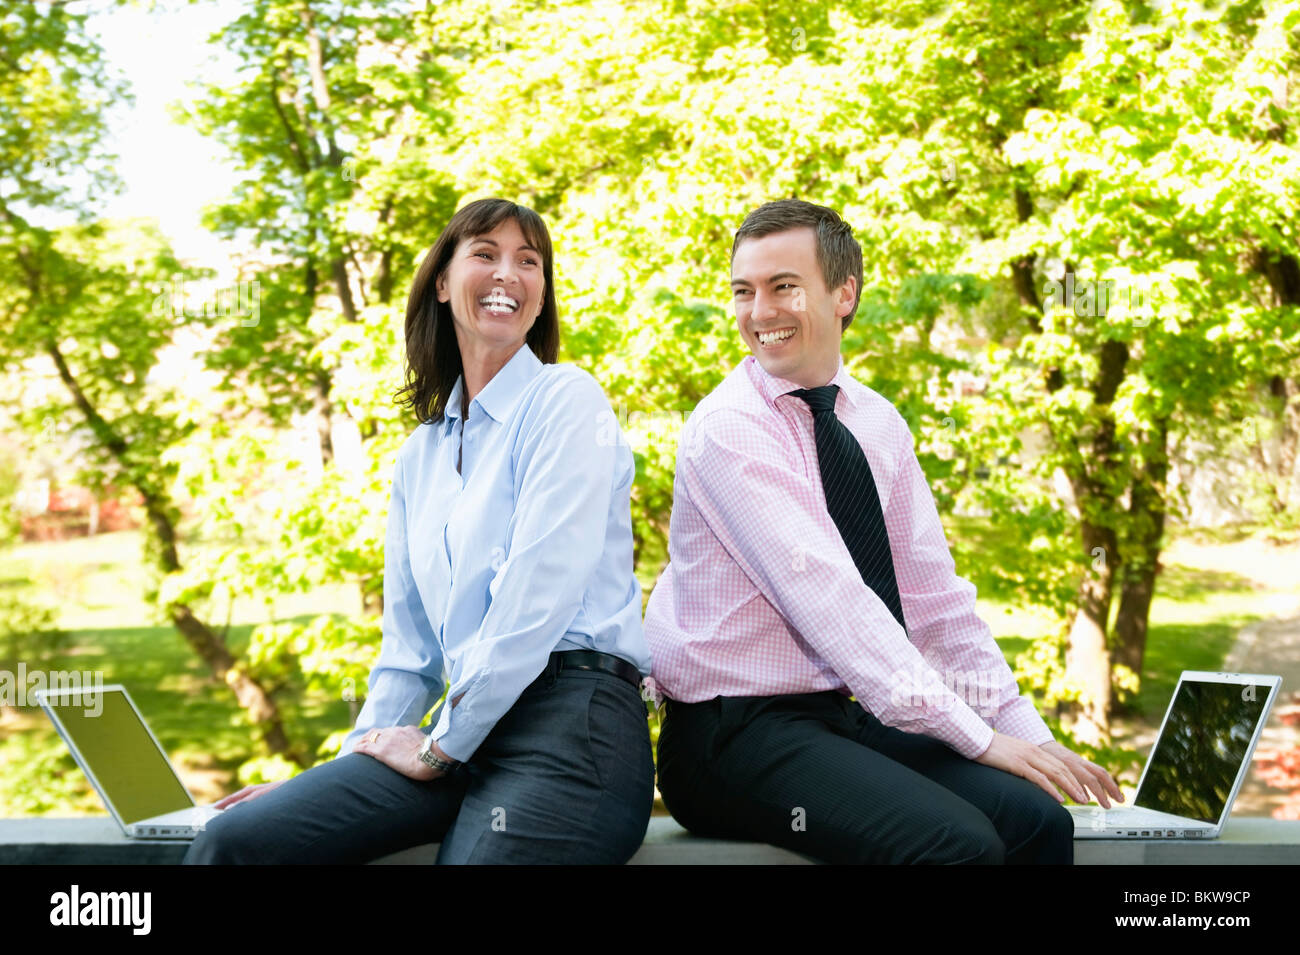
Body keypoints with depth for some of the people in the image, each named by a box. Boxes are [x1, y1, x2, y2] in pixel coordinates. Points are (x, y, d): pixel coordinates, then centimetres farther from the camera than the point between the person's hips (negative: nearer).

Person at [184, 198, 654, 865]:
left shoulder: (566, 399, -1)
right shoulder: (419, 454, 21)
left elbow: (539, 594, -11)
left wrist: (441, 746, -7)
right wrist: (347, 768, 8)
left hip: (572, 717, -5)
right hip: (462, 741, 6)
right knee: (234, 840, -12)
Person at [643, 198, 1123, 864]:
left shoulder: (878, 424, 9)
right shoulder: (726, 430, -13)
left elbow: (933, 594, 10)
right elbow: (825, 597, -20)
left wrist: (1027, 733, 1)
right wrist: (978, 735, -21)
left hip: (842, 719, 6)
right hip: (735, 733, -6)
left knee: (1036, 817, -16)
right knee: (959, 841, -27)